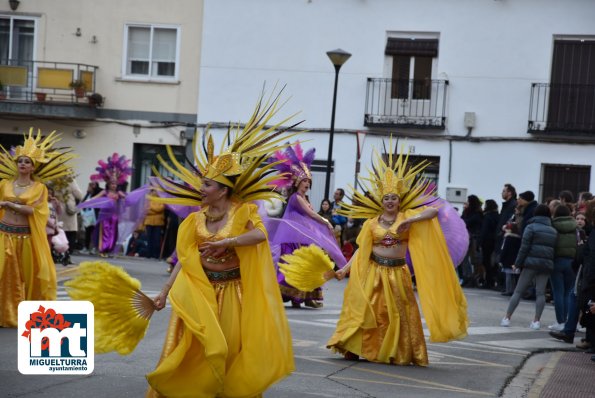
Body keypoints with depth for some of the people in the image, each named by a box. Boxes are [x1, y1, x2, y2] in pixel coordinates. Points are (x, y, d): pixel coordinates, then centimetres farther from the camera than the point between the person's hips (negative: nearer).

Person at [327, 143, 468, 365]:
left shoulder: (406, 217, 2)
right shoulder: (371, 223, 4)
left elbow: (433, 211, -9)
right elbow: (361, 249, 3)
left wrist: (411, 220, -21)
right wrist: (346, 269, -6)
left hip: (397, 272, 0)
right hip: (373, 272, 0)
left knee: (397, 312, 3)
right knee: (367, 310, -1)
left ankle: (398, 353, 12)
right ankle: (354, 349, 8)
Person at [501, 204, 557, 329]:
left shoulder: (531, 227, -1)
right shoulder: (554, 231, 14)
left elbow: (524, 247, -6)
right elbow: (555, 249, 9)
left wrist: (517, 263, -3)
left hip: (531, 263, -3)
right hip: (547, 264, 3)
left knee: (518, 291, 2)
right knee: (540, 293, 3)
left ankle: (507, 318, 1)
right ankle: (536, 321, -3)